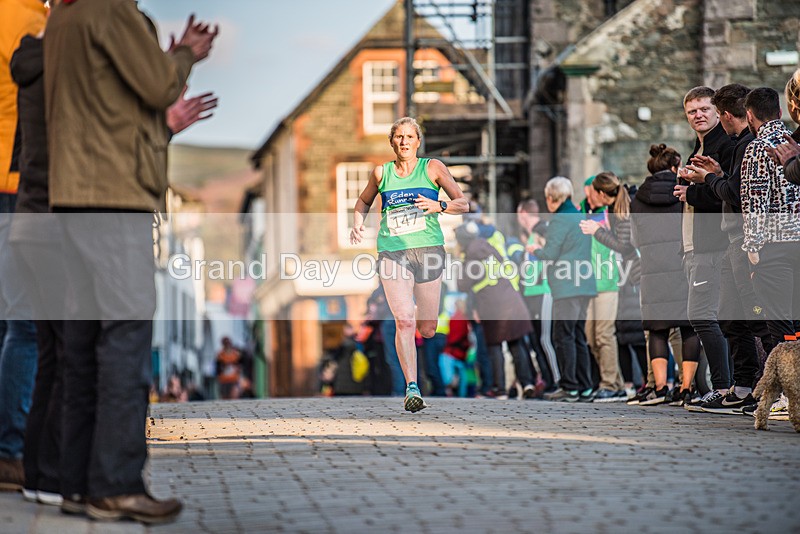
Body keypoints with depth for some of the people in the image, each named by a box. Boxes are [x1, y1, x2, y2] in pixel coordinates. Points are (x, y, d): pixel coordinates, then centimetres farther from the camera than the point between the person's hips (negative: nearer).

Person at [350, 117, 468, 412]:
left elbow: (464, 204, 4)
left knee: (427, 329, 4)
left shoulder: (432, 167, 5)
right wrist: (358, 222, 8)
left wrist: (439, 206, -14)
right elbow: (363, 201, 28)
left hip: (428, 250, 0)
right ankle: (412, 388, -20)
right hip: (392, 252, 0)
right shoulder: (381, 173, 10)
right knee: (404, 322, -17)